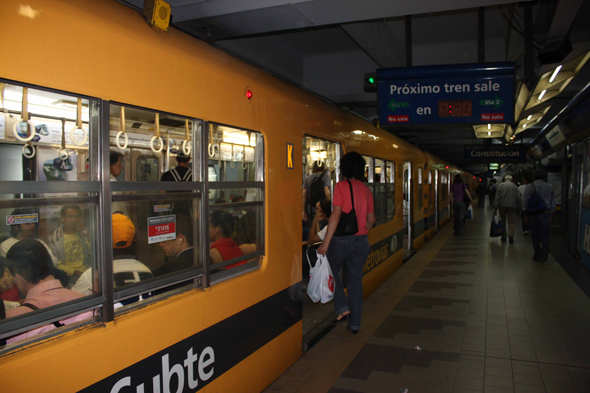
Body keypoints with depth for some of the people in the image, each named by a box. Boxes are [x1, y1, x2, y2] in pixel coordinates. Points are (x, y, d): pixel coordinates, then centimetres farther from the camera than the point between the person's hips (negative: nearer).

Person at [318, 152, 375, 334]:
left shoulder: (341, 186, -9)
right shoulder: (366, 190, 8)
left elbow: (335, 216, -16)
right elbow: (371, 220, 13)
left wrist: (325, 243, -15)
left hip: (342, 239, -5)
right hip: (361, 241, 5)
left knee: (331, 271, 17)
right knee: (355, 279, 11)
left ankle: (342, 308, 4)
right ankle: (355, 323, 17)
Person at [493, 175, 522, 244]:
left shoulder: (500, 185, 3)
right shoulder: (514, 186, 4)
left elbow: (497, 198, -3)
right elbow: (519, 198, 3)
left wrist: (495, 208, -2)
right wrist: (519, 207, 11)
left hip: (502, 205, 0)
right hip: (512, 206, 0)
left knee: (503, 221, 12)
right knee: (511, 222, 1)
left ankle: (503, 236, 16)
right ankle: (511, 235, -16)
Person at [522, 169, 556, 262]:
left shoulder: (530, 187, -3)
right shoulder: (549, 187, 5)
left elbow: (525, 201, -4)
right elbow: (553, 203, 7)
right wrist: (551, 216, 14)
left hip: (533, 213, -1)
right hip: (545, 213, 2)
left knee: (535, 235, 8)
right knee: (544, 234, 8)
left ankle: (538, 254, 11)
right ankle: (545, 248, -19)